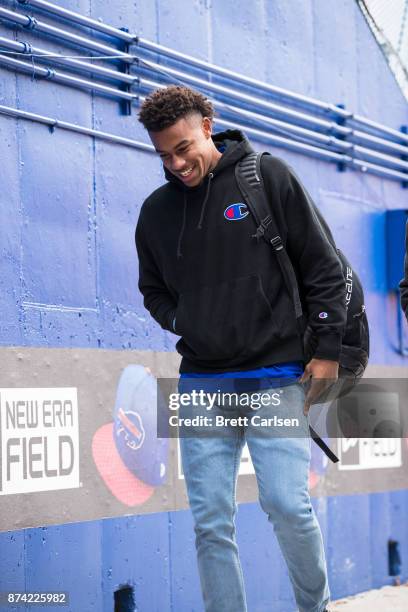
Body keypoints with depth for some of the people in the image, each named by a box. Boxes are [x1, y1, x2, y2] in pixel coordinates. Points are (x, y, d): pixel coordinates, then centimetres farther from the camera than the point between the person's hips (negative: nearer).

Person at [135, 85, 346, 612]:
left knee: (288, 504, -11)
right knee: (211, 523, 1)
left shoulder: (268, 177, -1)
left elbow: (323, 268, 0)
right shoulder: (156, 209, 9)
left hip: (276, 376, -3)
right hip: (201, 382, 4)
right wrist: (183, 326, 3)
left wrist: (328, 350, -3)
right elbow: (153, 289, 23)